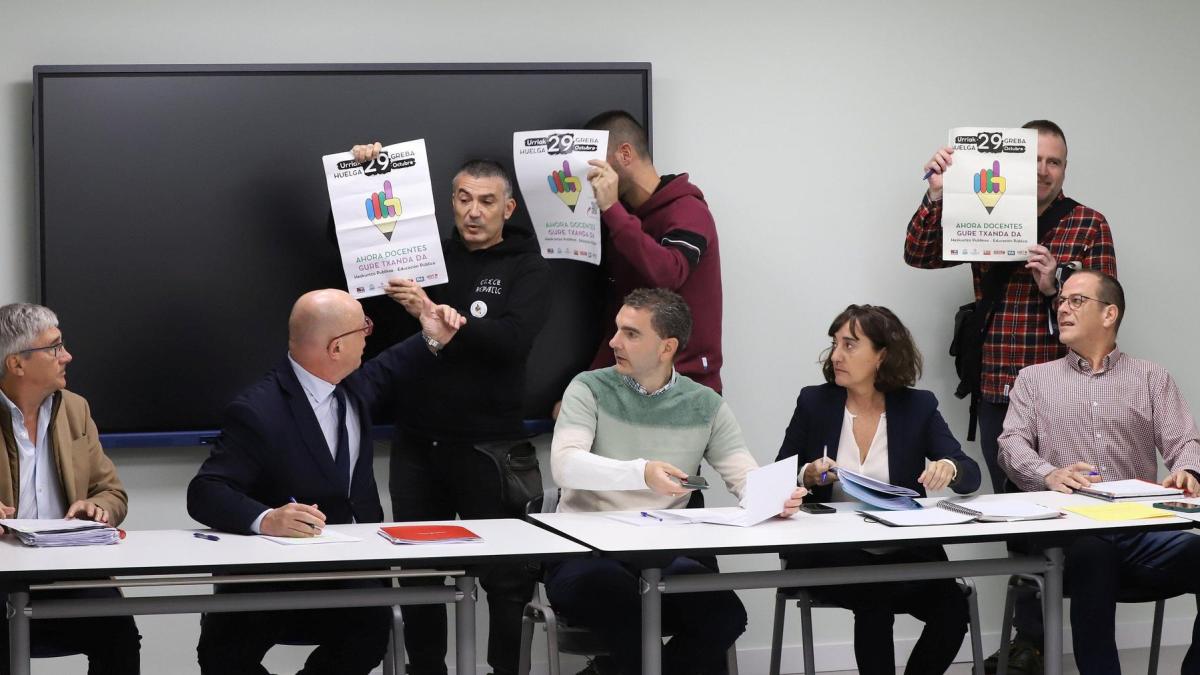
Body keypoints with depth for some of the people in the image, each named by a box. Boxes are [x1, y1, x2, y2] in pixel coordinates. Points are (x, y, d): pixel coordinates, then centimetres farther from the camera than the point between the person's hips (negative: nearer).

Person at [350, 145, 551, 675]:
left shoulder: (527, 269, 0)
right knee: (418, 573, 8)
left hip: (488, 446, -3)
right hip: (417, 445, 4)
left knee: (506, 577, 0)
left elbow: (512, 339, -17)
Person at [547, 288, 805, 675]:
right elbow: (565, 464, -15)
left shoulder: (705, 405, 10)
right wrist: (641, 473, -32)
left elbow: (745, 476, 4)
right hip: (584, 553, -3)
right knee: (619, 595, -37)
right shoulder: (590, 389, 1)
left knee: (725, 615, -26)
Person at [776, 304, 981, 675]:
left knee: (951, 606, -26)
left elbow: (971, 475, -2)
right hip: (831, 556, -1)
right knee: (875, 598, -32)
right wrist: (807, 477, -14)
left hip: (904, 553, 1)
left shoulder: (918, 407, 6)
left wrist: (949, 469, -25)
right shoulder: (813, 402, 6)